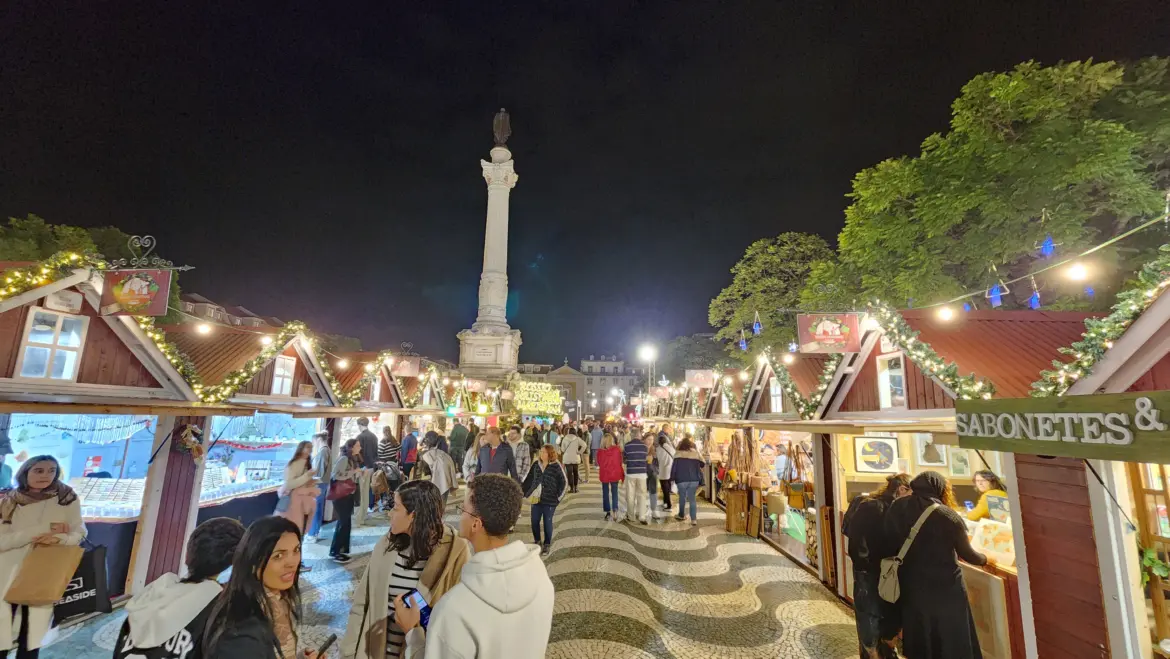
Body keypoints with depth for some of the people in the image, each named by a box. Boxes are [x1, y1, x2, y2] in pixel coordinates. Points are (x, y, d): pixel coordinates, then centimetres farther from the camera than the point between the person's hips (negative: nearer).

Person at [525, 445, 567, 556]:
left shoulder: (556, 466, -12)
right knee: (534, 522, 7)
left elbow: (563, 483, -7)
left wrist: (558, 497, -8)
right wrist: (528, 493, 10)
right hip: (536, 498, 4)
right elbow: (533, 480, 13)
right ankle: (538, 543, 30)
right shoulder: (536, 465, 3)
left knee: (547, 522, 7)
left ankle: (547, 545, 26)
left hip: (550, 500, -4)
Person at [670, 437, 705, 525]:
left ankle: (681, 515, 28)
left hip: (682, 480, -2)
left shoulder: (678, 454, -5)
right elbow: (700, 466, 10)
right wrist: (700, 480, 18)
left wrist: (672, 478, 0)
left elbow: (674, 466, -5)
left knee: (682, 498, 15)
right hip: (694, 480, 2)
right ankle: (694, 519, -1)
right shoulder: (696, 453, 3)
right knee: (692, 499, 5)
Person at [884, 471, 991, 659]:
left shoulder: (896, 509, -7)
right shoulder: (948, 515, -15)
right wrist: (985, 560, 20)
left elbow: (890, 544, -2)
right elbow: (966, 553, -1)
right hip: (946, 588, -3)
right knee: (953, 643, 16)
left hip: (911, 587, 3)